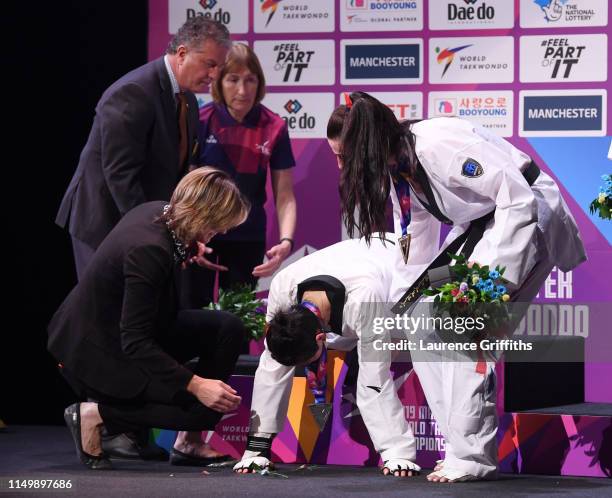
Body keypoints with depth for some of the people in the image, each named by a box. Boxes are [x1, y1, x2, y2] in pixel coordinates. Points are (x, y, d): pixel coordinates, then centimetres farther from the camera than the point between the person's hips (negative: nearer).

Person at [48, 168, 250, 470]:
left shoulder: (159, 212, -4)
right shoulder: (149, 249, -32)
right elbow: (135, 343, -30)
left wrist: (184, 253, -1)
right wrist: (195, 384, -33)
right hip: (98, 351, -10)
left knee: (228, 328, -1)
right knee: (204, 409, -17)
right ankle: (95, 415, -7)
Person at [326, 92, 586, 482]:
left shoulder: (437, 145, -26)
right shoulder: (397, 171, 3)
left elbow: (519, 197, -26)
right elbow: (412, 247, 14)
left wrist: (494, 271, -28)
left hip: (527, 215, -10)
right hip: (482, 226, 10)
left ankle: (472, 457, -14)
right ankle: (467, 448, 4)